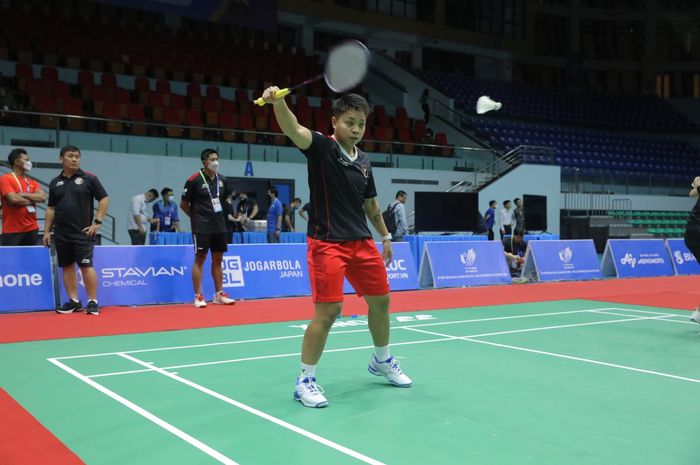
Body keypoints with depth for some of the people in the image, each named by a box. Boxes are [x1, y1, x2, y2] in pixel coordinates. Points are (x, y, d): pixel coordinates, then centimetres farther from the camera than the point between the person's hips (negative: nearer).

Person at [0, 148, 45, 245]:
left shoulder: (32, 182, 15)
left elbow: (42, 197, -1)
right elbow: (13, 199, -17)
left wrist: (24, 194, -12)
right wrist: (32, 200, -3)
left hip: (32, 229, 6)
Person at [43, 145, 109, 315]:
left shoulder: (89, 178, -1)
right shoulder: (55, 182, 10)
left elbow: (104, 199, -2)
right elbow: (51, 208, 14)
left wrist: (97, 222, -9)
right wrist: (47, 231, 9)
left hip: (83, 232, -5)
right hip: (61, 233, 5)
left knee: (86, 266, -8)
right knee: (67, 266, 8)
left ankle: (93, 302, -2)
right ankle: (74, 301, 16)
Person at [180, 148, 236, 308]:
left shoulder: (222, 180, 7)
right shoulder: (194, 180, -9)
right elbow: (183, 204, -3)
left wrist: (217, 215, 13)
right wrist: (197, 216, 1)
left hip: (219, 226, 6)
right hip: (201, 227, -6)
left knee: (218, 259, 9)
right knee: (200, 259, -3)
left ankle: (219, 294, 17)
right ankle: (198, 296, 2)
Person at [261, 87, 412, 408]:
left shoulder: (364, 161, 11)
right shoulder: (321, 147, -9)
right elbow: (293, 129, -30)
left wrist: (385, 236, 24)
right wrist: (278, 101, -48)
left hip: (362, 242, 7)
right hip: (327, 243, -7)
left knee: (380, 300, 16)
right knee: (328, 311, -12)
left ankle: (382, 361, 40)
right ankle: (305, 380, 5)